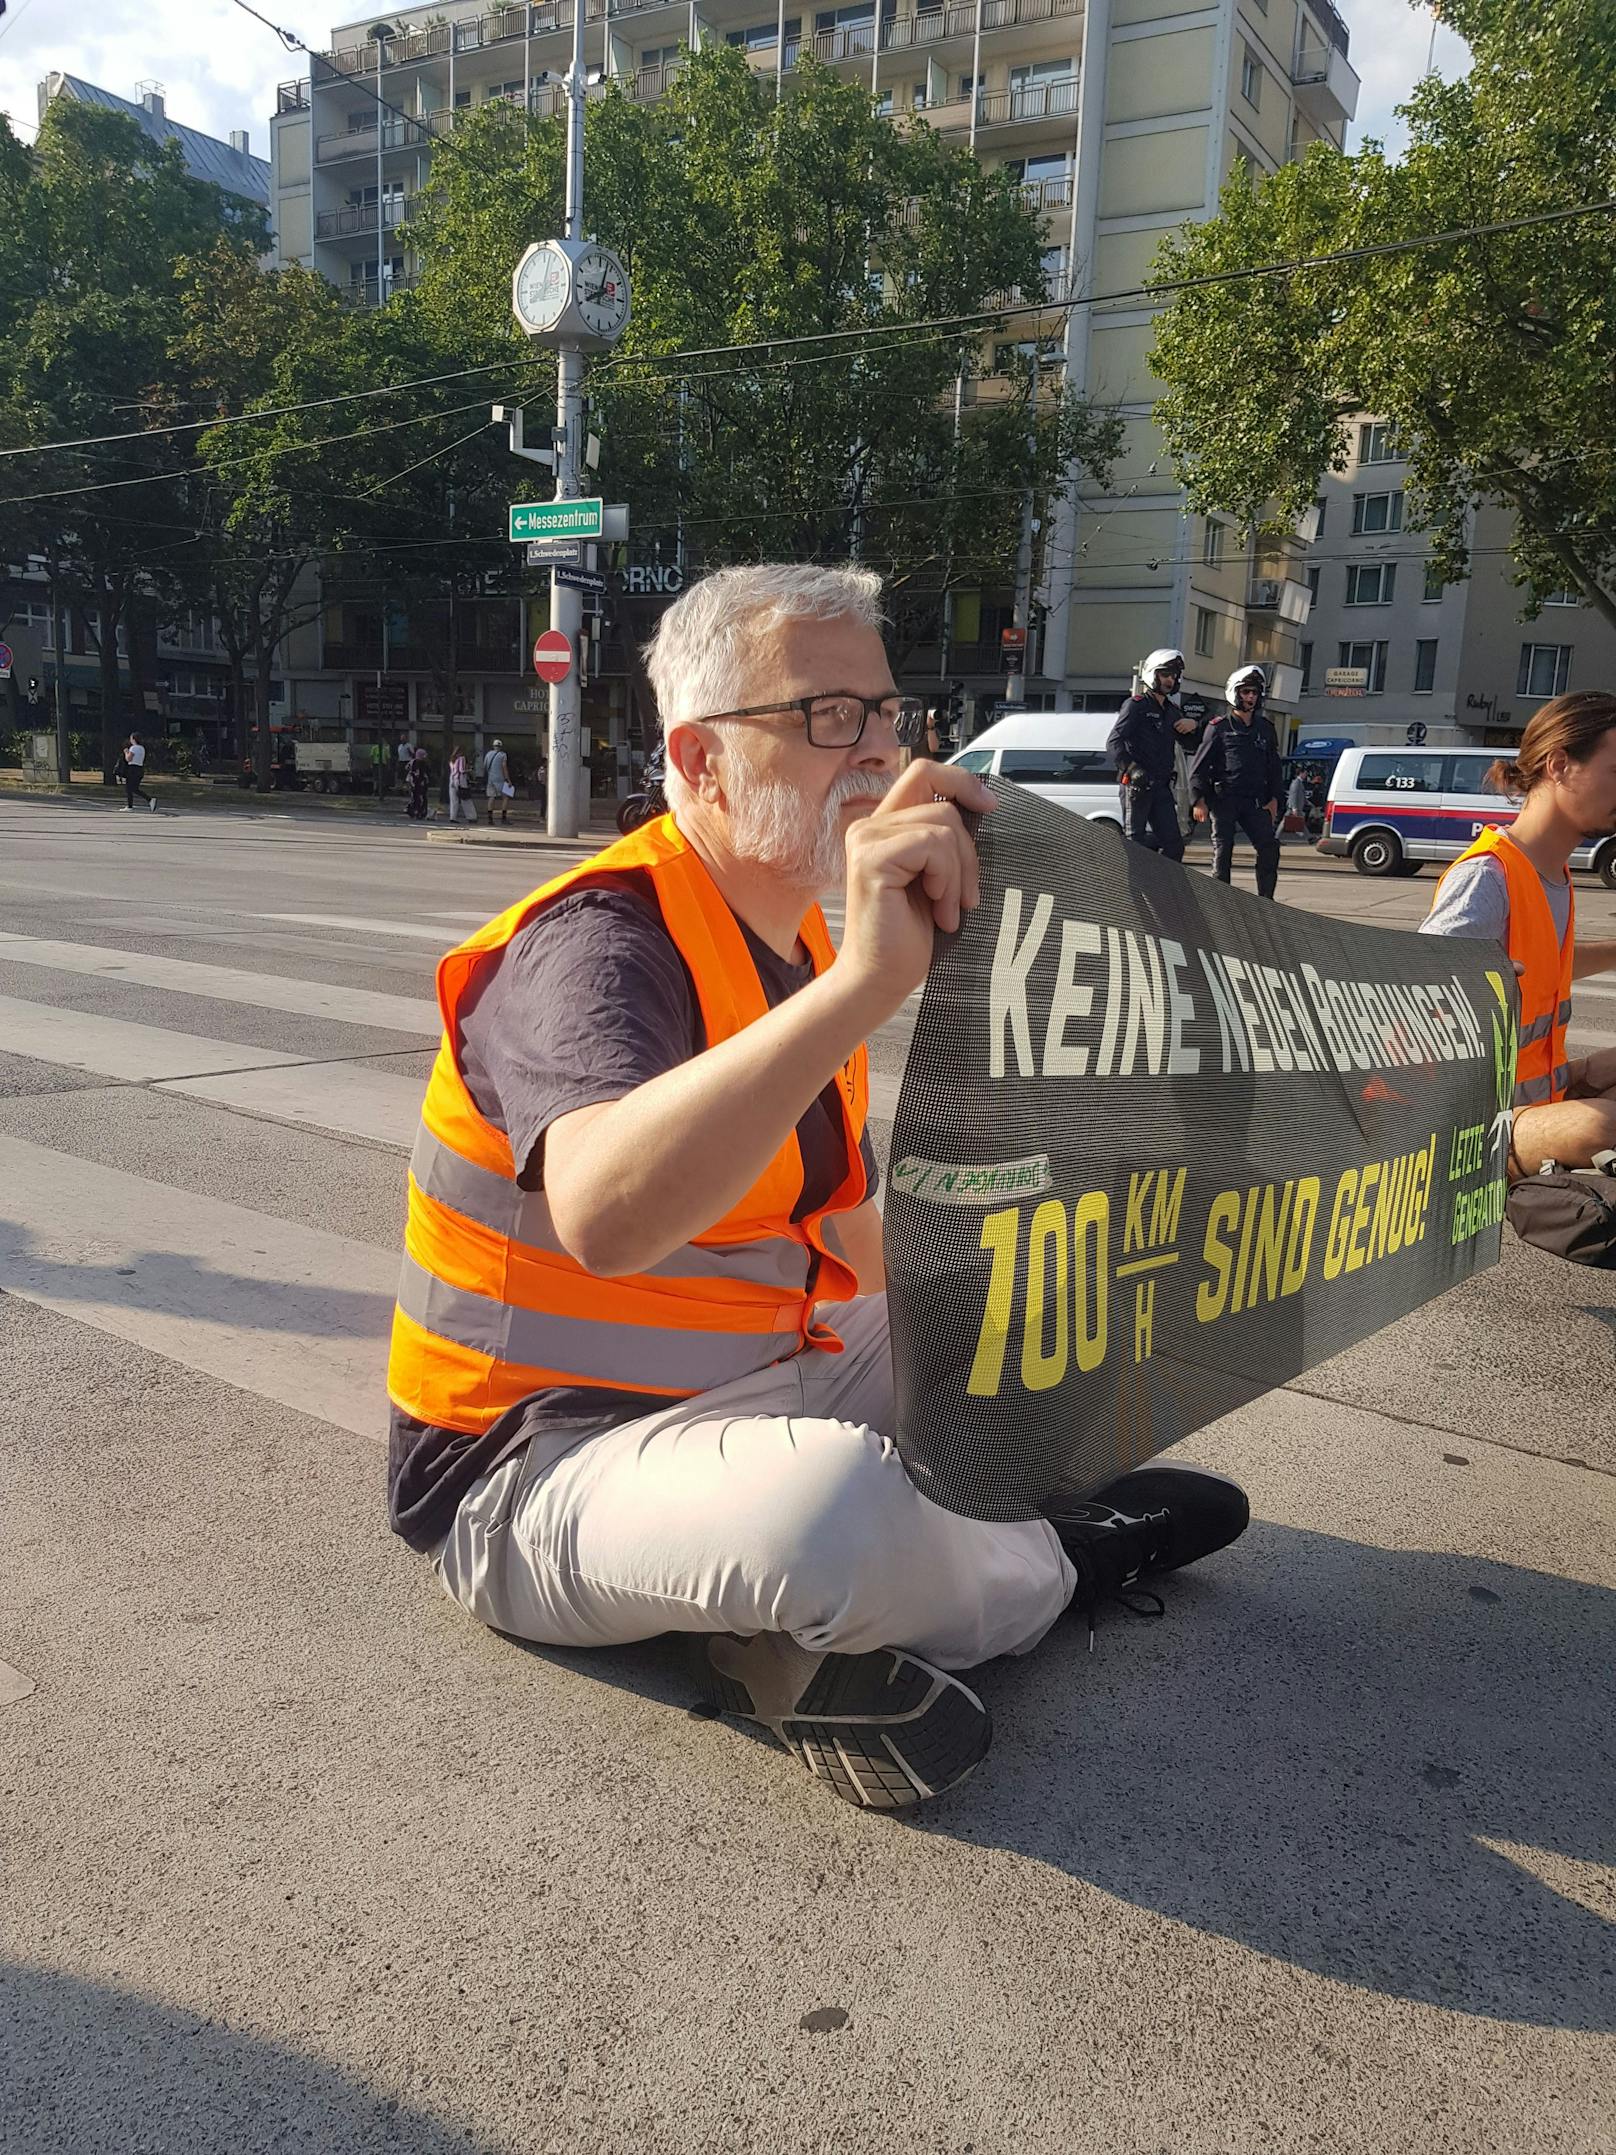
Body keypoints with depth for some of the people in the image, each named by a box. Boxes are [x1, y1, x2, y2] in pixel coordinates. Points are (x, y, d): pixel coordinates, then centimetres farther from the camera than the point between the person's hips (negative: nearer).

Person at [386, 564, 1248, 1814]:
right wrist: (866, 981, -51)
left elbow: (848, 1241, 14)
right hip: (547, 1463, -8)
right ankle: (1041, 1570, -2)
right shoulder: (599, 943, -21)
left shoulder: (797, 943, 8)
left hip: (753, 1388, 9)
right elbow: (603, 1216, -44)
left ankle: (820, 1633, -3)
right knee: (843, 1508, -37)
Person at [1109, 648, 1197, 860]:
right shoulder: (1136, 705, -2)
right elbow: (1114, 741, -13)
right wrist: (1132, 768, -27)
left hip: (1161, 787, 7)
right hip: (1138, 785, -7)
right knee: (1134, 844, -6)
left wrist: (1193, 725, 5)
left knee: (1174, 844, 1)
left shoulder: (1172, 711, 21)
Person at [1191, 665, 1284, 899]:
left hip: (1255, 800, 3)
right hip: (1223, 799, -3)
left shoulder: (1265, 728, 15)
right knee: (1222, 851, -3)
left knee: (1269, 848, -8)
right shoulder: (1219, 728, 3)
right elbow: (1199, 767, 1)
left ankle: (1265, 900, -1)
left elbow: (1274, 767, 19)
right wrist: (1199, 800, -9)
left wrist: (1273, 798, 8)